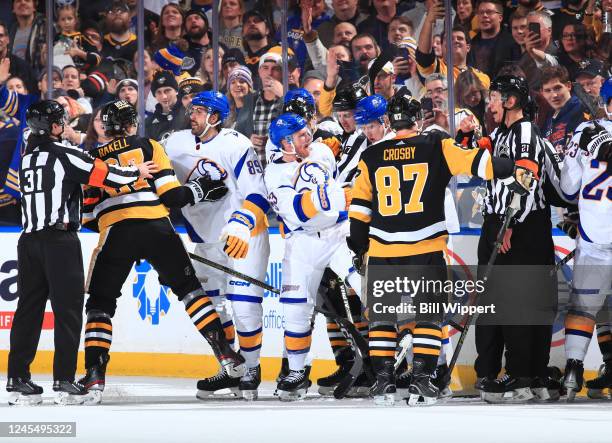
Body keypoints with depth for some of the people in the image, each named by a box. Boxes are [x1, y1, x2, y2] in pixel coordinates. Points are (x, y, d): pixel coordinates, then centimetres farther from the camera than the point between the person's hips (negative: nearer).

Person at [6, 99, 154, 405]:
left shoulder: (26, 158, 14)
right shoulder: (64, 154, -8)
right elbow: (103, 174, -9)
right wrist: (136, 173, 8)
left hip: (29, 240, 7)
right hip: (59, 240, -7)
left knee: (29, 308, 10)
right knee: (67, 309, -3)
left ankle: (18, 380, 8)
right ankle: (64, 381, -7)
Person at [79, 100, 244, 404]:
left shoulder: (92, 158, 16)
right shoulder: (148, 147, 11)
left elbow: (87, 211, 14)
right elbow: (171, 196, 1)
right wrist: (201, 188, 16)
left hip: (115, 232, 0)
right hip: (156, 228, 0)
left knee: (100, 303, 9)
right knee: (187, 286, 16)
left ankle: (94, 376, -5)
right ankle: (225, 354, 7)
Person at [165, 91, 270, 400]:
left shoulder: (236, 145, -17)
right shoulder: (176, 144, 0)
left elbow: (257, 194, -20)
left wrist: (240, 226, -33)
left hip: (243, 236, -6)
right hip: (206, 240, 6)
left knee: (244, 305, -11)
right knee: (213, 306, 12)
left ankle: (251, 370, 7)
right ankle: (229, 371, 26)